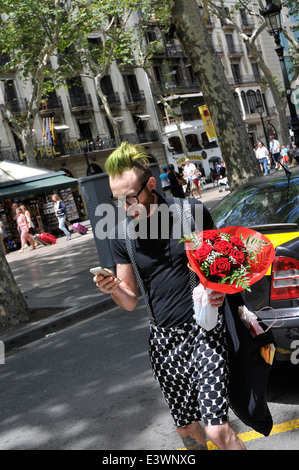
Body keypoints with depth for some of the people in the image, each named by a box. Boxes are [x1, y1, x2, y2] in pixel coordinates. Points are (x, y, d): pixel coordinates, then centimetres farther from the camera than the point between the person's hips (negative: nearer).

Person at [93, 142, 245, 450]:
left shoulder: (191, 211, -8)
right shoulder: (121, 236, 1)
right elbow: (131, 302, 7)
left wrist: (221, 292, -15)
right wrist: (113, 289, -15)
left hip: (203, 331, -4)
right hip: (163, 339, 4)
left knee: (217, 429, -11)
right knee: (185, 427, 14)